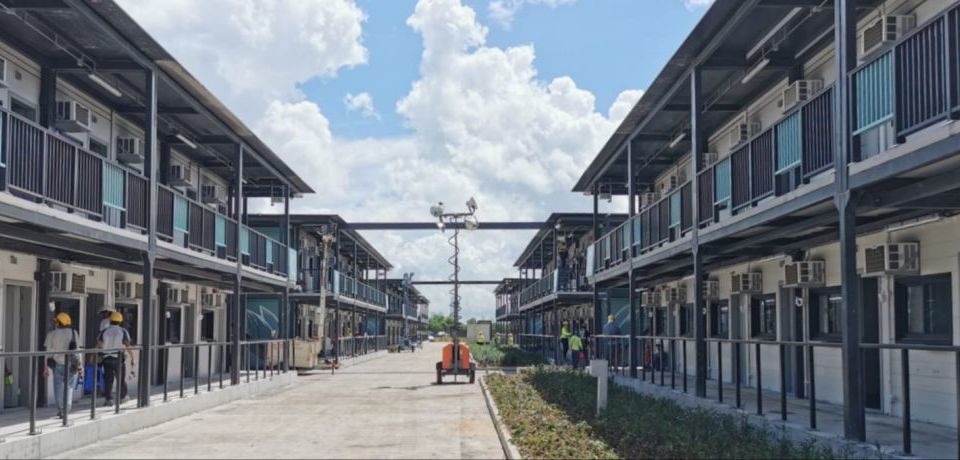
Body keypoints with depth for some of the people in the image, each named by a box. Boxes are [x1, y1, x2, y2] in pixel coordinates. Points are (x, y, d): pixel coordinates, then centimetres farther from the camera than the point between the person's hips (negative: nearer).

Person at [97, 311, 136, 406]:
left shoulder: (104, 332, 3)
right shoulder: (123, 332, -3)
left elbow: (98, 345, -3)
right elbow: (128, 346, -10)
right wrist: (133, 358, -7)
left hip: (106, 359, 1)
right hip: (118, 358, -1)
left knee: (108, 379, 3)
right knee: (121, 379, 13)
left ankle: (108, 398, -4)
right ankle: (122, 397, 25)